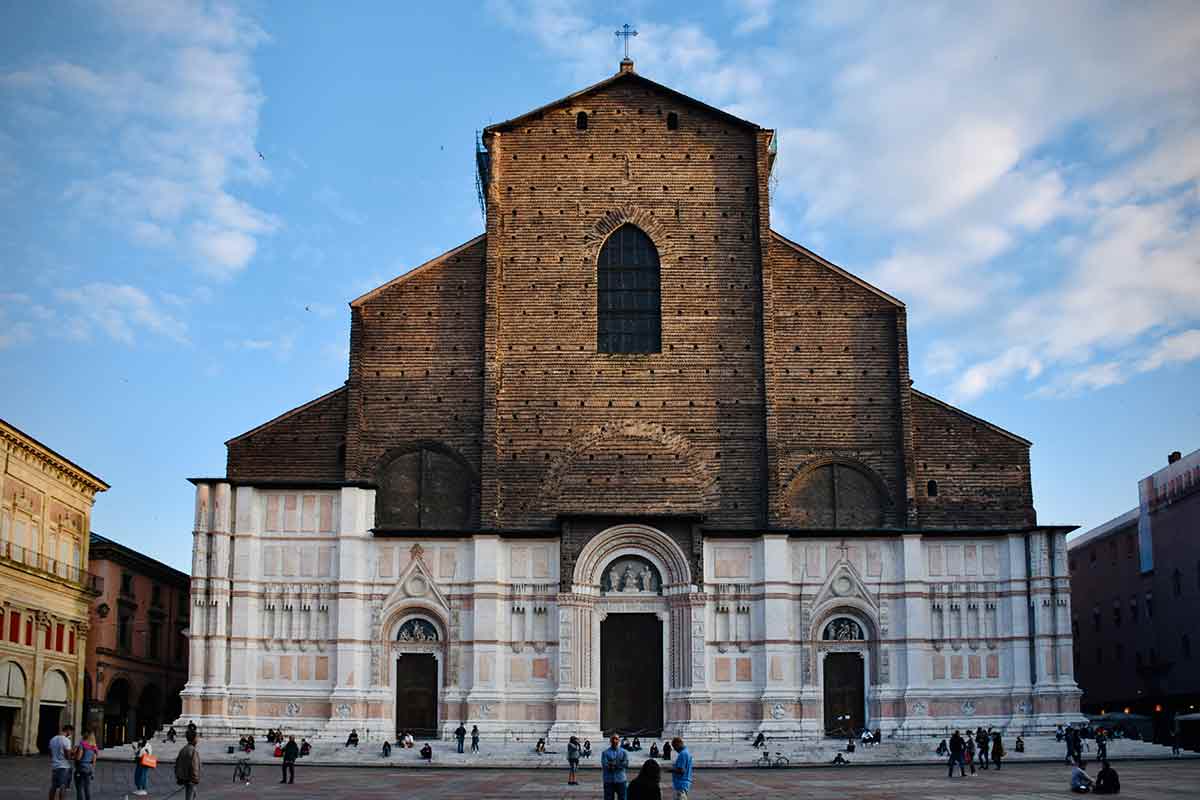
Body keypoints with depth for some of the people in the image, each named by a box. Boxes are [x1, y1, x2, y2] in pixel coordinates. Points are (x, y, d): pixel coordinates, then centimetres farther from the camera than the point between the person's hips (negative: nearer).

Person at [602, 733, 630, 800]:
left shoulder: (623, 752, 7)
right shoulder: (605, 753, 1)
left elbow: (626, 764, -7)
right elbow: (605, 765, -12)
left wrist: (612, 764, -13)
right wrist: (619, 764, -14)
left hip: (621, 780, 1)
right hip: (609, 780, -1)